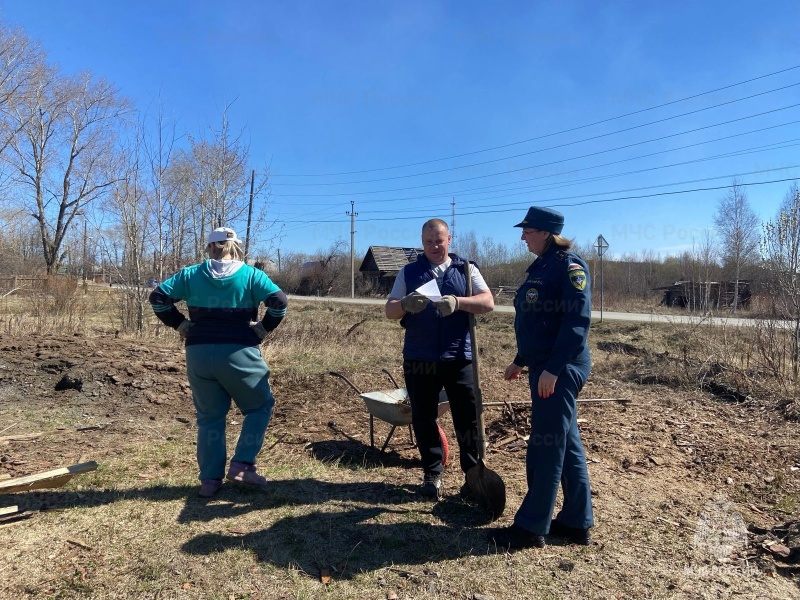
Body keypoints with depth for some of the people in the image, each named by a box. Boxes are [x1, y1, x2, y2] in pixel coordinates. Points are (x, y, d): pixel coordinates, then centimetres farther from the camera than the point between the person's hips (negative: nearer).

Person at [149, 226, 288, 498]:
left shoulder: (191, 274, 7)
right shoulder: (250, 274, -1)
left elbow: (158, 297, 4)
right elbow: (279, 301, -13)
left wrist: (180, 324, 8)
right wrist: (263, 328, -3)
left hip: (199, 353, 3)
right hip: (239, 353, -3)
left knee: (209, 417, 15)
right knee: (260, 406, 15)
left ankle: (210, 479, 17)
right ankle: (242, 464, 5)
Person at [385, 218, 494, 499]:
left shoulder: (466, 269, 6)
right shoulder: (408, 272, 8)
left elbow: (488, 302, -5)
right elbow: (389, 310, 3)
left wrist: (457, 302, -24)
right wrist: (405, 304, -21)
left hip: (459, 357, -1)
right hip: (419, 358, 1)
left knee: (468, 417, 3)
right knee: (423, 419, 8)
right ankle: (432, 474, 23)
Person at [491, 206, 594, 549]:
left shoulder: (569, 265, -12)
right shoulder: (540, 267, 16)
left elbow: (577, 320, -20)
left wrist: (554, 368, -24)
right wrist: (521, 361, 21)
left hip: (560, 370, -10)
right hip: (544, 367, 10)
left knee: (546, 446, -2)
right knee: (566, 444, 14)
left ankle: (531, 528, 10)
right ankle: (577, 523, 25)